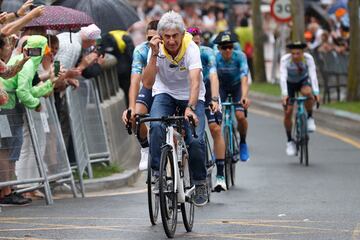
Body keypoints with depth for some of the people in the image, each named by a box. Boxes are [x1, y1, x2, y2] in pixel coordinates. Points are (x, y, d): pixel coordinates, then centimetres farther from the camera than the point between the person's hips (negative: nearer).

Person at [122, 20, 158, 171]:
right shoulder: (141, 51, -26)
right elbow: (135, 81, -33)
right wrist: (131, 108, -47)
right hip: (151, 87, 1)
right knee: (134, 116, -22)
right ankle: (145, 149, 3)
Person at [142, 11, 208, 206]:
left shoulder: (191, 48, -26)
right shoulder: (157, 49, -18)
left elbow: (195, 80, -39)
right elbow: (147, 83, -25)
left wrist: (190, 107, -53)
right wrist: (154, 54, -34)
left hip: (191, 96, -1)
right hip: (165, 93, 1)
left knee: (195, 140, -19)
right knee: (156, 126, -30)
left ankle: (200, 183, 5)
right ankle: (157, 173, -16)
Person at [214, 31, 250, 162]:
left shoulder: (240, 56, -29)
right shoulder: (215, 58, -28)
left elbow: (244, 79, -39)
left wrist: (244, 96, -57)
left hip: (237, 85, -1)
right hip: (221, 86, 1)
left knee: (240, 116, -20)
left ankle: (243, 143, 7)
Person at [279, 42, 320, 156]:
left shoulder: (308, 58, -27)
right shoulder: (285, 60, -29)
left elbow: (313, 75, -35)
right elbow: (283, 77, -38)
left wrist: (316, 92, -49)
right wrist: (284, 94, -51)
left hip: (303, 81, 0)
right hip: (290, 84, 0)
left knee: (308, 92, -36)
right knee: (287, 113, -9)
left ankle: (310, 118, -12)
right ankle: (290, 141, 7)